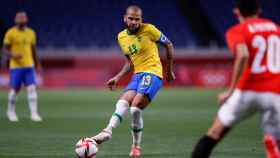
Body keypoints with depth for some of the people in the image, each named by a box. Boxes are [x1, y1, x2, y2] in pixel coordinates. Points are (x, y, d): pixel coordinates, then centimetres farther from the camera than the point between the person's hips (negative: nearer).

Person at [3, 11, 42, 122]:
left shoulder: (31, 33, 9)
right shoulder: (10, 33, -5)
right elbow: (5, 49, -3)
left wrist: (37, 64, 18)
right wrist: (13, 55, -22)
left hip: (29, 66, 3)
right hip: (16, 66, -3)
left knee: (32, 88, -8)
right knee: (14, 90, 3)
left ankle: (34, 113, -7)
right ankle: (11, 111, 25)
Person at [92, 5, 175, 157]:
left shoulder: (149, 29, -8)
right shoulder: (121, 37, 10)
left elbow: (168, 45, 4)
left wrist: (169, 70, 8)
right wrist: (118, 77, 9)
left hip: (152, 73, -6)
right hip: (137, 75, 6)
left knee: (135, 108, -21)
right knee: (123, 102, -18)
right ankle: (107, 131, -30)